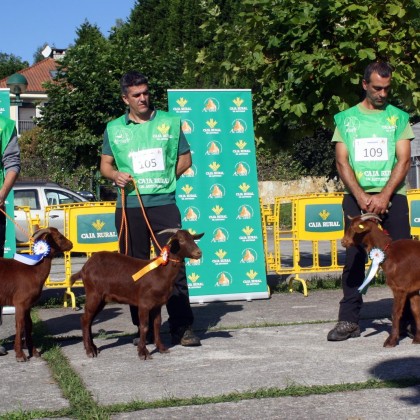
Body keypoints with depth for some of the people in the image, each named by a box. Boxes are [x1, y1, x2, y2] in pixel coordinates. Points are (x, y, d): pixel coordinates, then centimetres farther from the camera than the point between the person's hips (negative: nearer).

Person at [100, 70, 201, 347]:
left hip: (164, 203, -1)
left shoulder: (170, 122, 7)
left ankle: (182, 328, -1)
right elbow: (105, 164, 15)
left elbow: (185, 159, 12)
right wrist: (115, 175, -7)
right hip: (129, 207, 1)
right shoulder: (114, 129, 9)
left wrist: (164, 178, 0)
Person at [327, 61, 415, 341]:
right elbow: (342, 162, 4)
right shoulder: (346, 119, 10)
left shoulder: (398, 117, 8)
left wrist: (384, 196, -12)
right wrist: (361, 197, -9)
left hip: (392, 196, 0)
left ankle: (408, 317, 3)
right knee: (354, 258, -1)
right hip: (357, 197, 1)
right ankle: (349, 320, 2)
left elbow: (404, 160, 0)